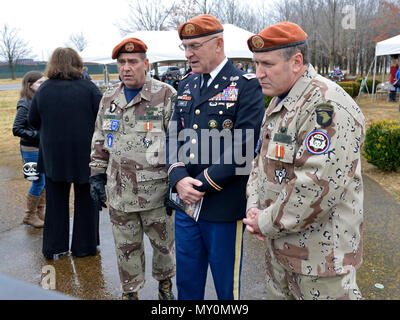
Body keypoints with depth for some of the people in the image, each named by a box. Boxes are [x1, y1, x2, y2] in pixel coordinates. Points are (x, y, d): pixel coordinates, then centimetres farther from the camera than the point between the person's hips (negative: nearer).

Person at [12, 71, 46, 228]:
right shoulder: (25, 105, -16)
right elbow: (17, 129, -16)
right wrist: (38, 134, -21)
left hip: (44, 148, 7)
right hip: (31, 150, -7)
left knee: (45, 181, 14)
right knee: (39, 182, 0)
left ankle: (40, 212, 30)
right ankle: (30, 216, 19)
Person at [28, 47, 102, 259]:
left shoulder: (43, 90, -1)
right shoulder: (87, 87, -9)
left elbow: (33, 121, 7)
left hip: (53, 154, 2)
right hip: (85, 153, -2)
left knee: (56, 201, 14)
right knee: (85, 200, 11)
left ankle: (54, 247, 23)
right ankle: (84, 246, 20)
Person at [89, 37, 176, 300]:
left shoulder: (166, 95, -8)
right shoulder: (109, 98, 8)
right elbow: (100, 141, 16)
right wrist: (97, 175, 10)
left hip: (156, 190, -4)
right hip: (119, 191, 4)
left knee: (164, 242, 14)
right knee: (126, 246, 16)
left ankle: (165, 282, 42)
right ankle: (130, 291, 38)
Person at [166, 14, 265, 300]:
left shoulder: (247, 86, -9)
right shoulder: (187, 85, 11)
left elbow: (242, 148, -17)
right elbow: (174, 136, 7)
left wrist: (203, 185, -16)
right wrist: (179, 179, -9)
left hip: (224, 208, -5)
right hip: (185, 203, 6)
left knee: (227, 287, 14)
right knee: (187, 282, 21)